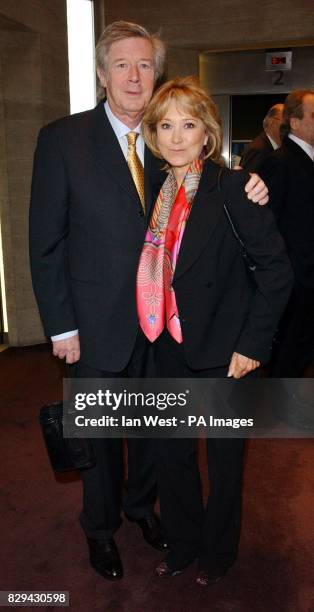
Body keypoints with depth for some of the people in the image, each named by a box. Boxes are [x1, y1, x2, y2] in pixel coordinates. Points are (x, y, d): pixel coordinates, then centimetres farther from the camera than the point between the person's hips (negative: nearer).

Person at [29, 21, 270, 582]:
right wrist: (61, 325, -11)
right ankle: (100, 526, 40)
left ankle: (141, 504, 47)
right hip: (100, 322, -3)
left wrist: (243, 196, -14)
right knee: (101, 431, 14)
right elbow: (46, 242, -8)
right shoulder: (62, 139, -9)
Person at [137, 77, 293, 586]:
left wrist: (253, 343, -16)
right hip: (172, 348, 5)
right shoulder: (157, 190, 3)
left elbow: (276, 267, -15)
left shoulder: (232, 186, -14)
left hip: (224, 350, -5)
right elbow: (155, 270, 10)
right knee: (171, 453, 17)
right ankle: (181, 544, 43)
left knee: (224, 459, 14)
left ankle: (218, 552, 40)